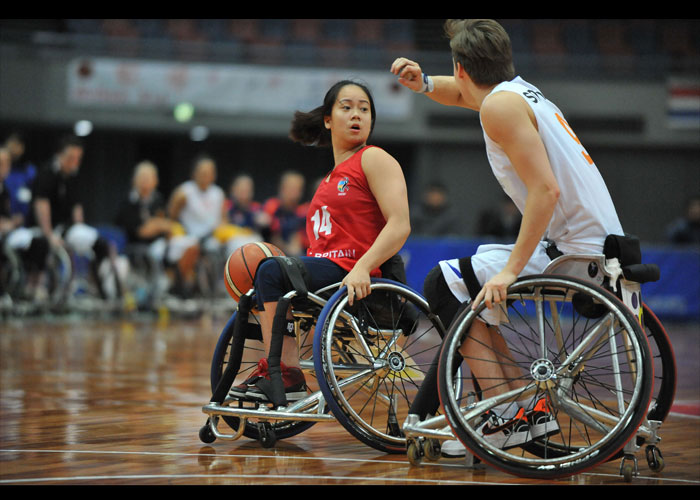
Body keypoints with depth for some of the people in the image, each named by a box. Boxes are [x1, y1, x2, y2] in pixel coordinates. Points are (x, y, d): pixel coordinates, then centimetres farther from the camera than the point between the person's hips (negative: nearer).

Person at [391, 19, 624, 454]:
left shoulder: (501, 105, -13)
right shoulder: (518, 90, 16)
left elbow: (546, 190, -23)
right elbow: (460, 92, 37)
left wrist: (512, 268, -23)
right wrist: (422, 83, 16)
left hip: (575, 252, -10)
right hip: (602, 244, 10)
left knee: (444, 284, -5)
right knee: (477, 297, 23)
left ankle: (509, 415, -8)